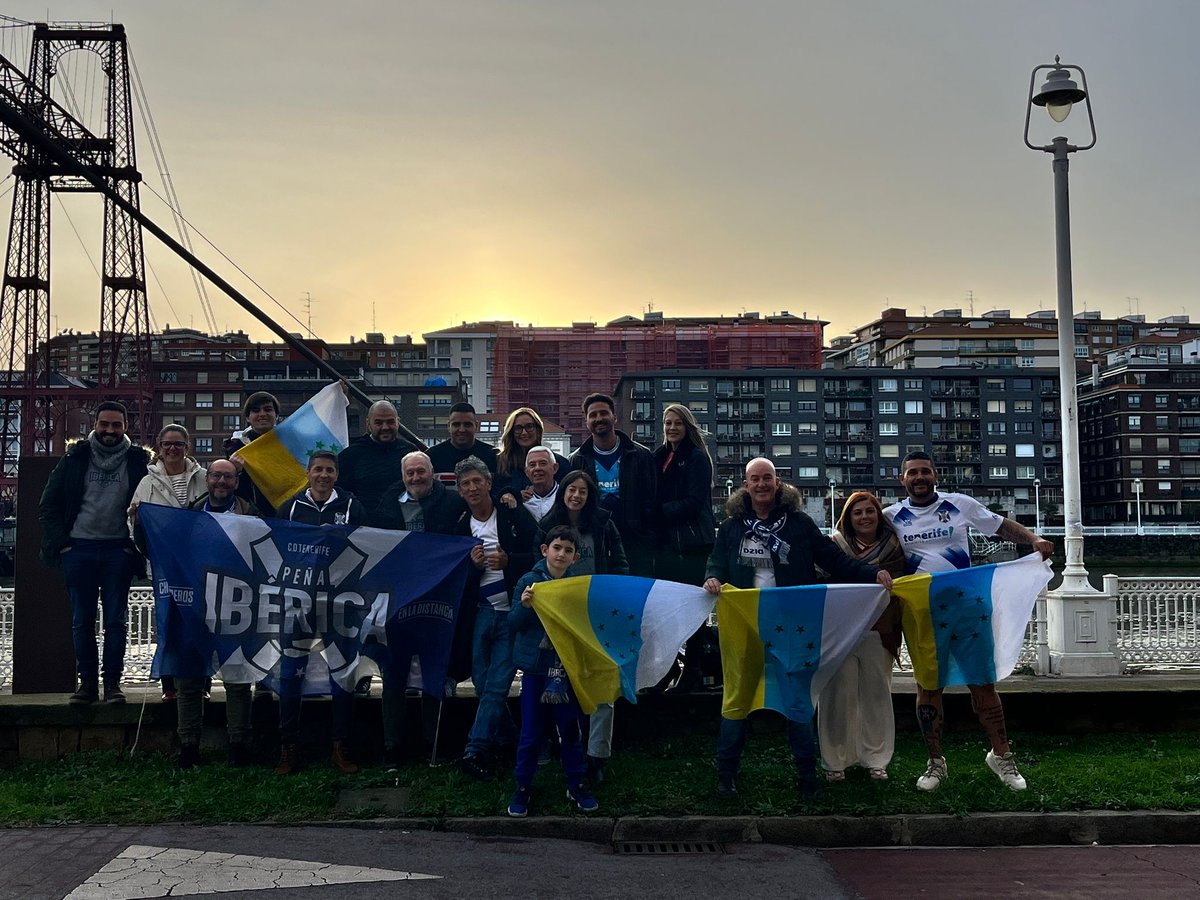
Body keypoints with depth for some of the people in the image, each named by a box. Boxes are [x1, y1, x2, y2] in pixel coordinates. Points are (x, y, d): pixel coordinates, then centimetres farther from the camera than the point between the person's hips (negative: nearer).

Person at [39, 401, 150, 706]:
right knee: (82, 621, 5)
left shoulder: (138, 462, 3)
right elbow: (48, 506, 8)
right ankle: (87, 681, 13)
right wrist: (60, 543, -2)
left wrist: (135, 545, -5)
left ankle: (113, 681, 8)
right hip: (79, 549, 1)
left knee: (116, 620, 1)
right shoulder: (75, 459, 6)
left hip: (118, 551, -1)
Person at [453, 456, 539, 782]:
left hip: (513, 611, -4)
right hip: (482, 611, 4)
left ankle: (476, 751, -6)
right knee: (483, 684, 6)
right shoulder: (461, 526, 7)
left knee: (497, 685, -7)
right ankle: (507, 740, 25)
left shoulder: (515, 516, -3)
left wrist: (508, 560, -19)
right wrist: (472, 564, -9)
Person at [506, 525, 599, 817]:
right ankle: (522, 788, 21)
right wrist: (524, 605, -21)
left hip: (568, 669, 2)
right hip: (536, 668, -2)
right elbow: (516, 624, -3)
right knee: (530, 733, 7)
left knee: (570, 730, 12)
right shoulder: (529, 581, -5)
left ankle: (577, 785, 27)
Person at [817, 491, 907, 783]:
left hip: (879, 633, 2)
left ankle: (876, 761, 21)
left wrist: (896, 636, 4)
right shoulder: (835, 545, 0)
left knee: (876, 695, 8)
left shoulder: (892, 547, 6)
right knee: (839, 695, 1)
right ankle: (835, 762, 12)